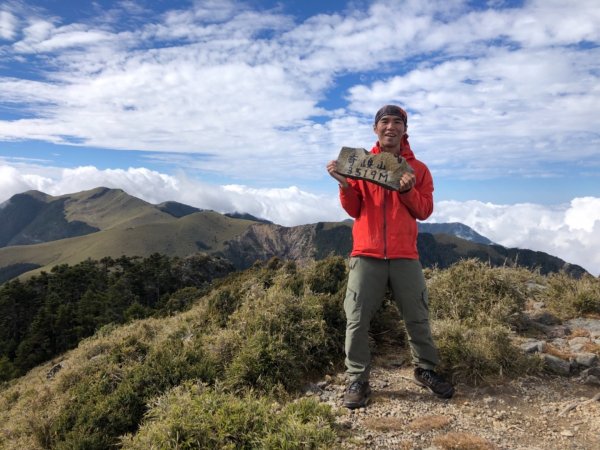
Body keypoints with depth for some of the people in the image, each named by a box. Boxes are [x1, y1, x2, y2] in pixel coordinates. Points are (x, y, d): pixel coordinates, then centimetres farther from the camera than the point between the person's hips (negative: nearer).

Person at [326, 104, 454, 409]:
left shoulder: (418, 168, 10)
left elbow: (425, 211, 3)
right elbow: (353, 210, 5)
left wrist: (408, 190, -14)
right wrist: (344, 184, -12)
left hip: (405, 256, 1)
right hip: (366, 255, 0)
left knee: (417, 318, 8)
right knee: (357, 320, -1)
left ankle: (425, 370, 27)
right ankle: (357, 379, 11)